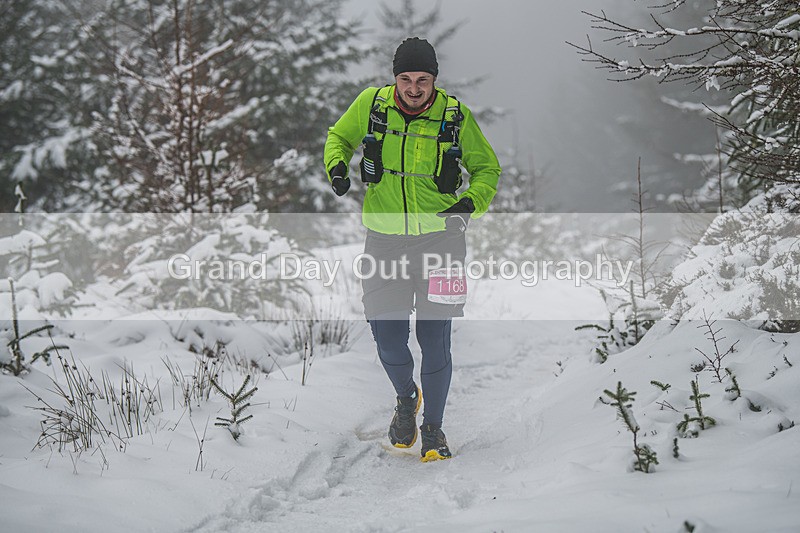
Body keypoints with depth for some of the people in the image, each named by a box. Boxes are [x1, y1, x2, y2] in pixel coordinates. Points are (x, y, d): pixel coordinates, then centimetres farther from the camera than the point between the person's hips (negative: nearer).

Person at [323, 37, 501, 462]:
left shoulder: (456, 117, -5)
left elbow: (487, 168, 8)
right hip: (384, 239, 1)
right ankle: (406, 398, 33)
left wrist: (471, 202, -12)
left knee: (434, 338, -2)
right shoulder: (371, 105, -4)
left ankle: (433, 427, 17)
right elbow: (339, 137, 15)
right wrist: (337, 166, -6)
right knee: (388, 337, 2)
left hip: (439, 236, -1)